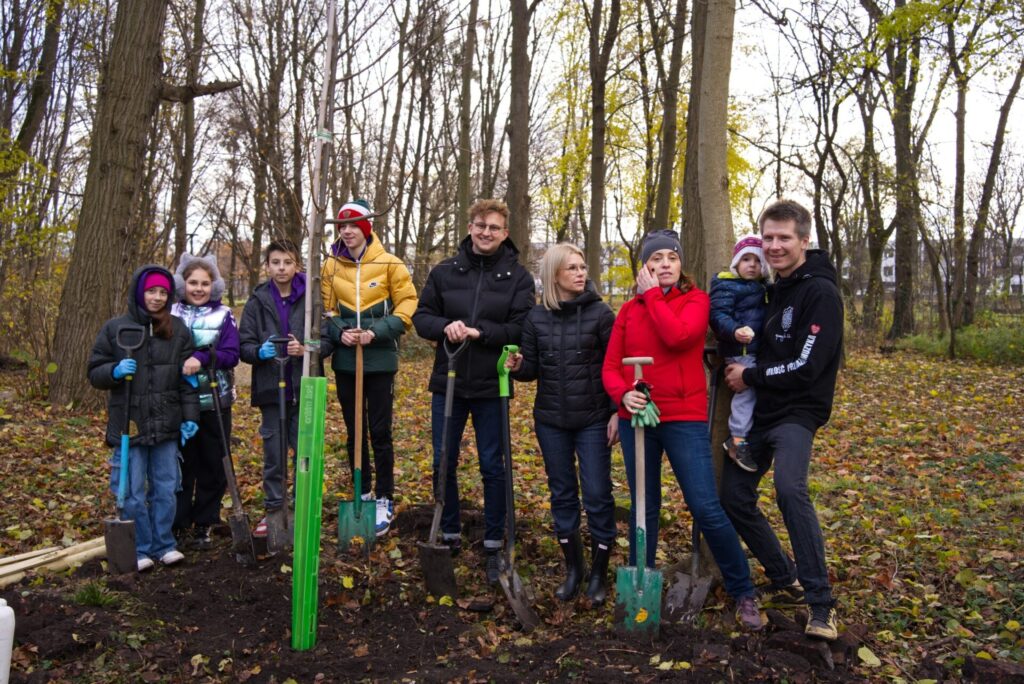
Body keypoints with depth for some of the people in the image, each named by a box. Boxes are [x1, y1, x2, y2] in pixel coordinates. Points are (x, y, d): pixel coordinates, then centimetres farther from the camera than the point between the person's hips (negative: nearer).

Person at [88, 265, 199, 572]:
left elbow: (187, 378, 7)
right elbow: (95, 372, 4)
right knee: (133, 493, 4)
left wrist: (190, 416, 0)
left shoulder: (178, 330, 5)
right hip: (129, 424, -2)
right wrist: (115, 372, -18)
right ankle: (140, 549, 18)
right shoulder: (115, 328, 0)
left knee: (165, 489, 9)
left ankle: (164, 544, 23)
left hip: (167, 425, 2)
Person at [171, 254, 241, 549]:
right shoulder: (170, 314, 4)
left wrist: (202, 359, -22)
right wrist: (181, 365, -13)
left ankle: (204, 524, 21)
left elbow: (232, 355, -7)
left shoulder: (223, 315, 3)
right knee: (181, 465, 4)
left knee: (213, 466, 7)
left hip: (215, 402, 0)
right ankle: (178, 524, 18)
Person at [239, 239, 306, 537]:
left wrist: (305, 350, -18)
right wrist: (260, 351, -17)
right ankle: (273, 510, 24)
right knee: (273, 456, 10)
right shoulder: (258, 301, 4)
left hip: (304, 390, -1)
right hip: (271, 391, 1)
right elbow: (244, 345, 3)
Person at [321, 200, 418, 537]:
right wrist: (339, 332, -11)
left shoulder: (389, 264, -6)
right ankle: (362, 495, 27)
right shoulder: (331, 266, 4)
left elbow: (408, 307, -6)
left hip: (380, 359, -3)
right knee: (353, 431, 12)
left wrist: (377, 331, -17)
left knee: (380, 432, 2)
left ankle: (384, 501, 16)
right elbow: (326, 310, 8)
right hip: (345, 360, 4)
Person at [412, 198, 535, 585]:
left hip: (491, 386, -2)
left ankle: (493, 546, 21)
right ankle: (449, 537, 29)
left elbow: (522, 329, -9)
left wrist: (479, 332, -22)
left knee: (492, 466, 7)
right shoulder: (445, 271, 4)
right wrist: (445, 327, -17)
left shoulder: (518, 277, -2)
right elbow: (421, 317, 4)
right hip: (447, 382, 3)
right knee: (443, 463, 10)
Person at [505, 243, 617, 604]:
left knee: (597, 494, 1)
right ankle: (573, 568, 27)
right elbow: (533, 368, 6)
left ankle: (599, 572, 19)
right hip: (551, 420, 3)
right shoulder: (537, 316, 2)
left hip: (593, 419, -3)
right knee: (562, 493, 12)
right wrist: (518, 366, -16)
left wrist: (616, 412, -9)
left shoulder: (600, 313, -5)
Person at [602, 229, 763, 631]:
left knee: (707, 509, -5)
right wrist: (624, 394, -17)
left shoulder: (695, 300, 0)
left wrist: (653, 295, -9)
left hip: (685, 419, -3)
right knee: (644, 508, 13)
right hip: (637, 418, 3)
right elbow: (611, 367, 3)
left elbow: (677, 336, -21)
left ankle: (743, 594, 14)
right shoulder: (628, 311, 8)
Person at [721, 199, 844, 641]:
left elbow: (806, 367, -20)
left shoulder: (820, 292, -13)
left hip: (796, 413, -8)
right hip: (760, 411, 9)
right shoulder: (775, 289, 12)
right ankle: (785, 582, 26)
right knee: (734, 496, 9)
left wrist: (750, 377, -11)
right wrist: (741, 368, 4)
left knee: (790, 489, -30)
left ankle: (820, 603, -17)